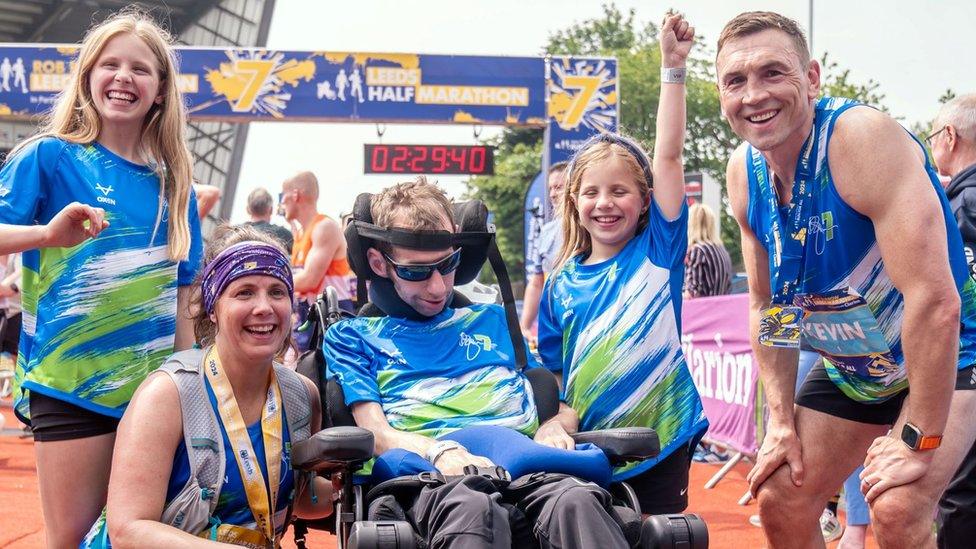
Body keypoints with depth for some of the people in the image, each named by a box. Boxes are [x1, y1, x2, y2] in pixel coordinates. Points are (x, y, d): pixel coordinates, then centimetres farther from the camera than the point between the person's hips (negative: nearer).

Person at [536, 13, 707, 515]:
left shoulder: (658, 251, -1)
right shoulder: (561, 284, 5)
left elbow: (668, 155, -8)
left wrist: (673, 67, -12)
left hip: (660, 438, -2)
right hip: (588, 446, 2)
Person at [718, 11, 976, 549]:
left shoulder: (863, 137, -30)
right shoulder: (744, 172, -7)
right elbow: (765, 305, 4)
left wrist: (918, 438, -30)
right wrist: (781, 420, -2)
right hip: (849, 367, 7)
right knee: (780, 500, 7)